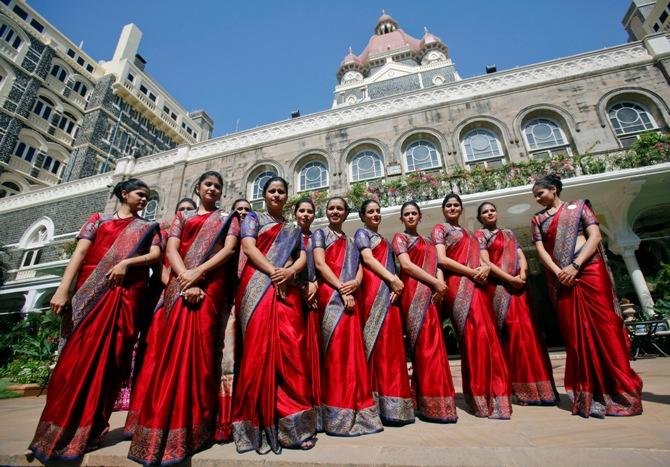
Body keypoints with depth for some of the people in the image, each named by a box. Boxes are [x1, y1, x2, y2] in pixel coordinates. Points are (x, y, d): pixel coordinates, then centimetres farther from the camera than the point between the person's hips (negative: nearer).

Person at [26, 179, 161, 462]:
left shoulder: (147, 227, 17)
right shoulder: (98, 220, 15)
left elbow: (156, 255, 3)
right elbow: (80, 253, 3)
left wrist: (126, 262, -13)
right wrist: (63, 289, -9)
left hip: (126, 295, 0)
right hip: (90, 292, 0)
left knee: (107, 359, -1)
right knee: (76, 357, -2)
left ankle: (88, 431, 8)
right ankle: (56, 431, 11)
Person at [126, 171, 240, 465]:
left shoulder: (228, 219, 15)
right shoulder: (182, 216, 20)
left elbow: (229, 249, -2)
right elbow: (171, 248, 5)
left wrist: (197, 273, -15)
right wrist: (185, 279, -13)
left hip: (210, 285, -2)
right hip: (179, 284, 3)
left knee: (197, 348, -6)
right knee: (168, 348, 0)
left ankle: (192, 424, 3)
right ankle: (160, 419, 12)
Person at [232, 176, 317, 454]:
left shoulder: (294, 229, 24)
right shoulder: (253, 218, 15)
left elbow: (302, 257, 13)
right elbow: (248, 247, -2)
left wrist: (289, 271, -10)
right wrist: (273, 271, -15)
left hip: (287, 290, 3)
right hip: (258, 287, -3)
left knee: (290, 350, -3)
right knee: (259, 349, -7)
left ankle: (292, 422, 6)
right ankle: (259, 423, 4)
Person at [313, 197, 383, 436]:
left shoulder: (350, 242, 24)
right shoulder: (320, 234, 9)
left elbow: (359, 269, 13)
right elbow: (319, 263, -5)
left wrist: (355, 283, -10)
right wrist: (342, 289, -14)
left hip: (350, 297, 5)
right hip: (330, 296, -5)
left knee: (352, 349, 5)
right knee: (334, 349, -7)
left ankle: (353, 409, 16)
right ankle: (337, 413, 2)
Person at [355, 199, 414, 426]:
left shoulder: (382, 239, 28)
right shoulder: (362, 233, 6)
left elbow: (390, 266, 20)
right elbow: (367, 259, -8)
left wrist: (396, 282, -1)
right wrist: (393, 280, -12)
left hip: (389, 290, 8)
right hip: (375, 290, -7)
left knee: (392, 339, 3)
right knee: (381, 339, -11)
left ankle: (389, 397, 8)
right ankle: (385, 401, -7)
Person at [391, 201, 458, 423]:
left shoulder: (428, 242, 24)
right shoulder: (399, 237, 5)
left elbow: (437, 265, 14)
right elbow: (406, 265, -9)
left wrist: (440, 284, -8)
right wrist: (436, 283, -12)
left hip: (431, 294, 6)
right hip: (413, 293, -6)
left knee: (432, 344, 5)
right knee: (426, 344, -9)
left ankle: (422, 398, 15)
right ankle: (431, 402, -1)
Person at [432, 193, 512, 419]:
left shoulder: (469, 234, 27)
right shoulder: (440, 229, 5)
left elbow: (480, 258, 21)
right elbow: (442, 259, -8)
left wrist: (485, 267, -2)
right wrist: (471, 272, -12)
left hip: (477, 286, 7)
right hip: (459, 286, -7)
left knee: (487, 336, 4)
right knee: (475, 336, -11)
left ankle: (491, 392, 16)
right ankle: (480, 397, -1)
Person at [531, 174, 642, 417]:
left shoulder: (579, 206, 10)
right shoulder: (537, 220, 15)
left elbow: (595, 236, -2)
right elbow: (540, 249, 5)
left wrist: (575, 265, -14)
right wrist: (558, 271, -12)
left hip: (590, 270, -2)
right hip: (561, 279, 2)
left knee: (604, 327, -3)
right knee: (575, 334, 1)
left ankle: (619, 390, 9)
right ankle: (588, 394, 8)